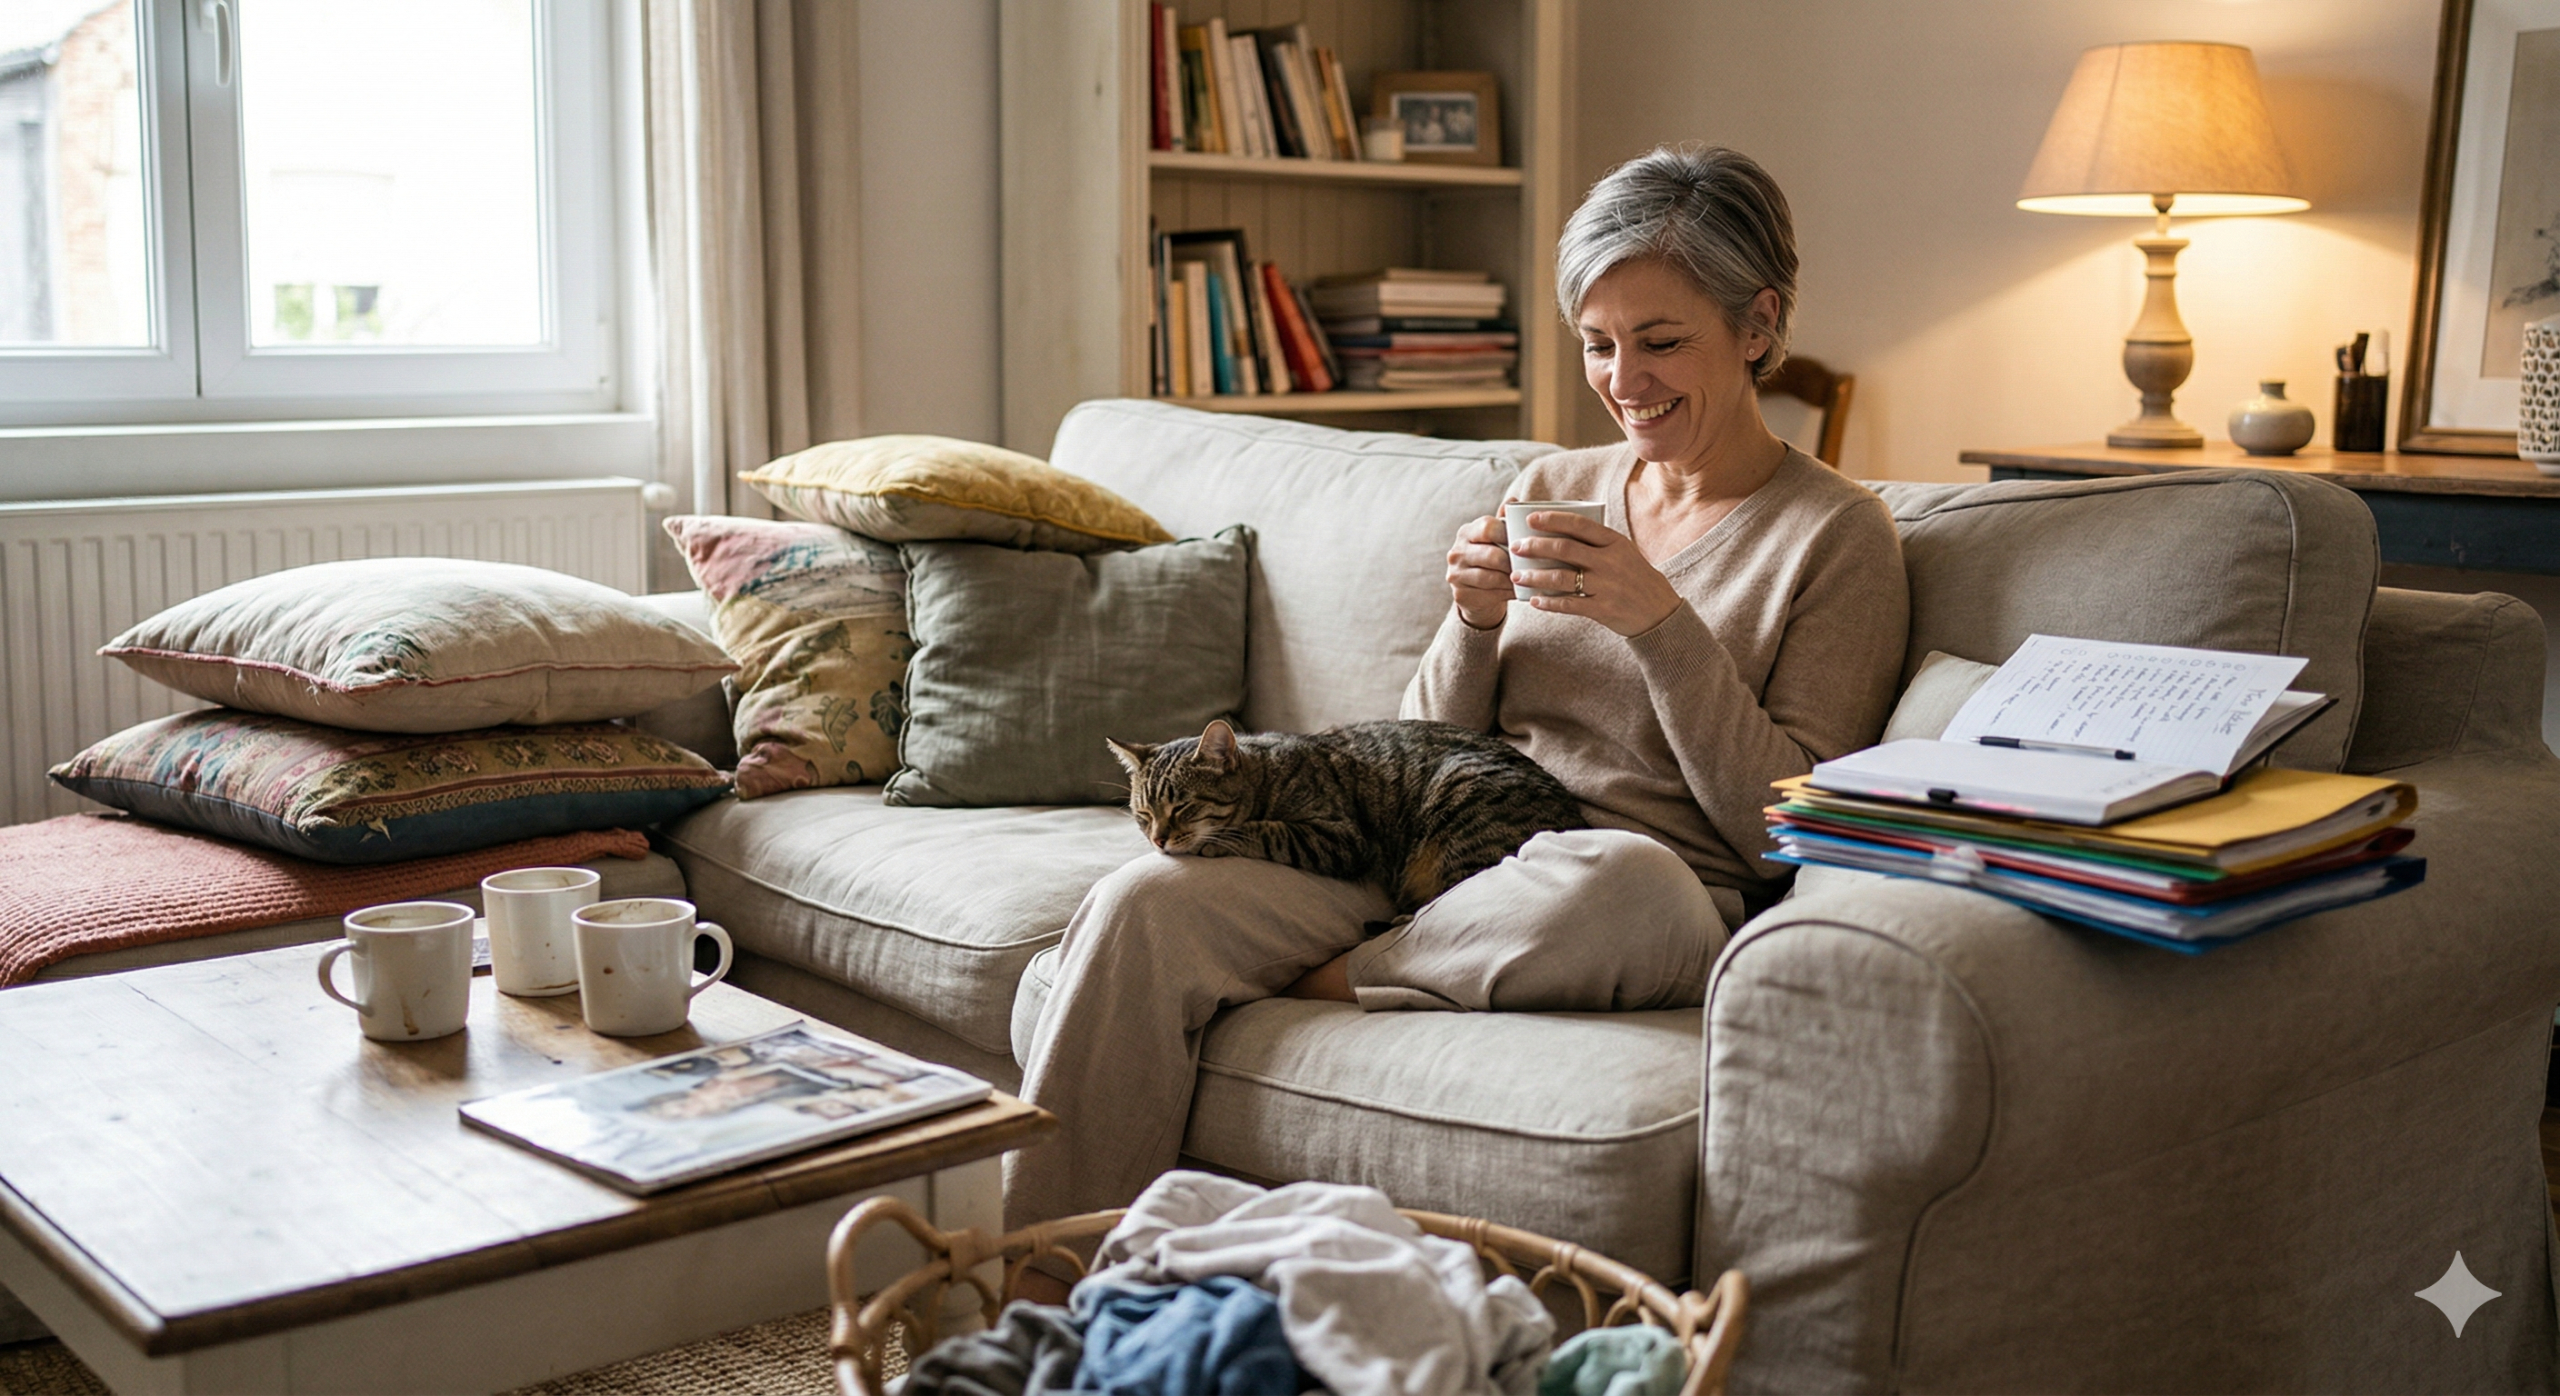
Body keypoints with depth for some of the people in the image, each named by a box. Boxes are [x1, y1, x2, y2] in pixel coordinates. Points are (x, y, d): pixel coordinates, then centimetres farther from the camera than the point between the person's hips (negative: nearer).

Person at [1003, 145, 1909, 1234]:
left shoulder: (1839, 534, 2)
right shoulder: (1552, 488, 16)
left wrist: (1662, 624, -14)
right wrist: (1474, 625, -5)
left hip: (1646, 907, -4)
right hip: (1439, 858, 4)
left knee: (1622, 879, -40)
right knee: (1142, 904, -20)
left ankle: (1329, 984, -15)